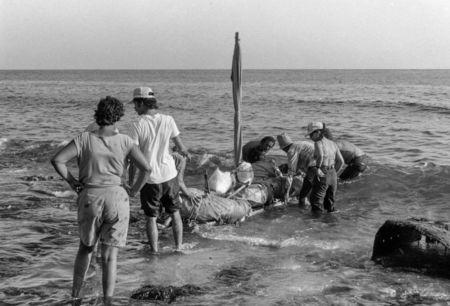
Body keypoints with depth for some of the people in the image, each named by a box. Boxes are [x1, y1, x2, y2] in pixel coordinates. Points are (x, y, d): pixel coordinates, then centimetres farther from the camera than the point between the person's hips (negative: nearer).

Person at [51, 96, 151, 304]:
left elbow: (57, 160, -12)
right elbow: (146, 167, -4)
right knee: (109, 256, 2)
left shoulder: (84, 139, -3)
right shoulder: (124, 141, -1)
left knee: (86, 246, 25)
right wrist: (136, 189, 11)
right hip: (116, 198, -1)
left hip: (90, 199, 1)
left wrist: (72, 182, 1)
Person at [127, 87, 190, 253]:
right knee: (175, 213, 18)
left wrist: (131, 178, -1)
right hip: (169, 174, 2)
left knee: (151, 217, 11)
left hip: (149, 178, -2)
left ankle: (154, 252, 14)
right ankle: (178, 248, 22)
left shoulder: (137, 125, -13)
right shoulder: (168, 120, -5)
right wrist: (186, 154, 27)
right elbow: (180, 145, 4)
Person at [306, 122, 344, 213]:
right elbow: (340, 161, 10)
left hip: (322, 176, -7)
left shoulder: (318, 143, -10)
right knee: (329, 203, 17)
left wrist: (317, 168, -17)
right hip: (333, 175, 7)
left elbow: (320, 155, -30)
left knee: (316, 204, 3)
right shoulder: (332, 143, 10)